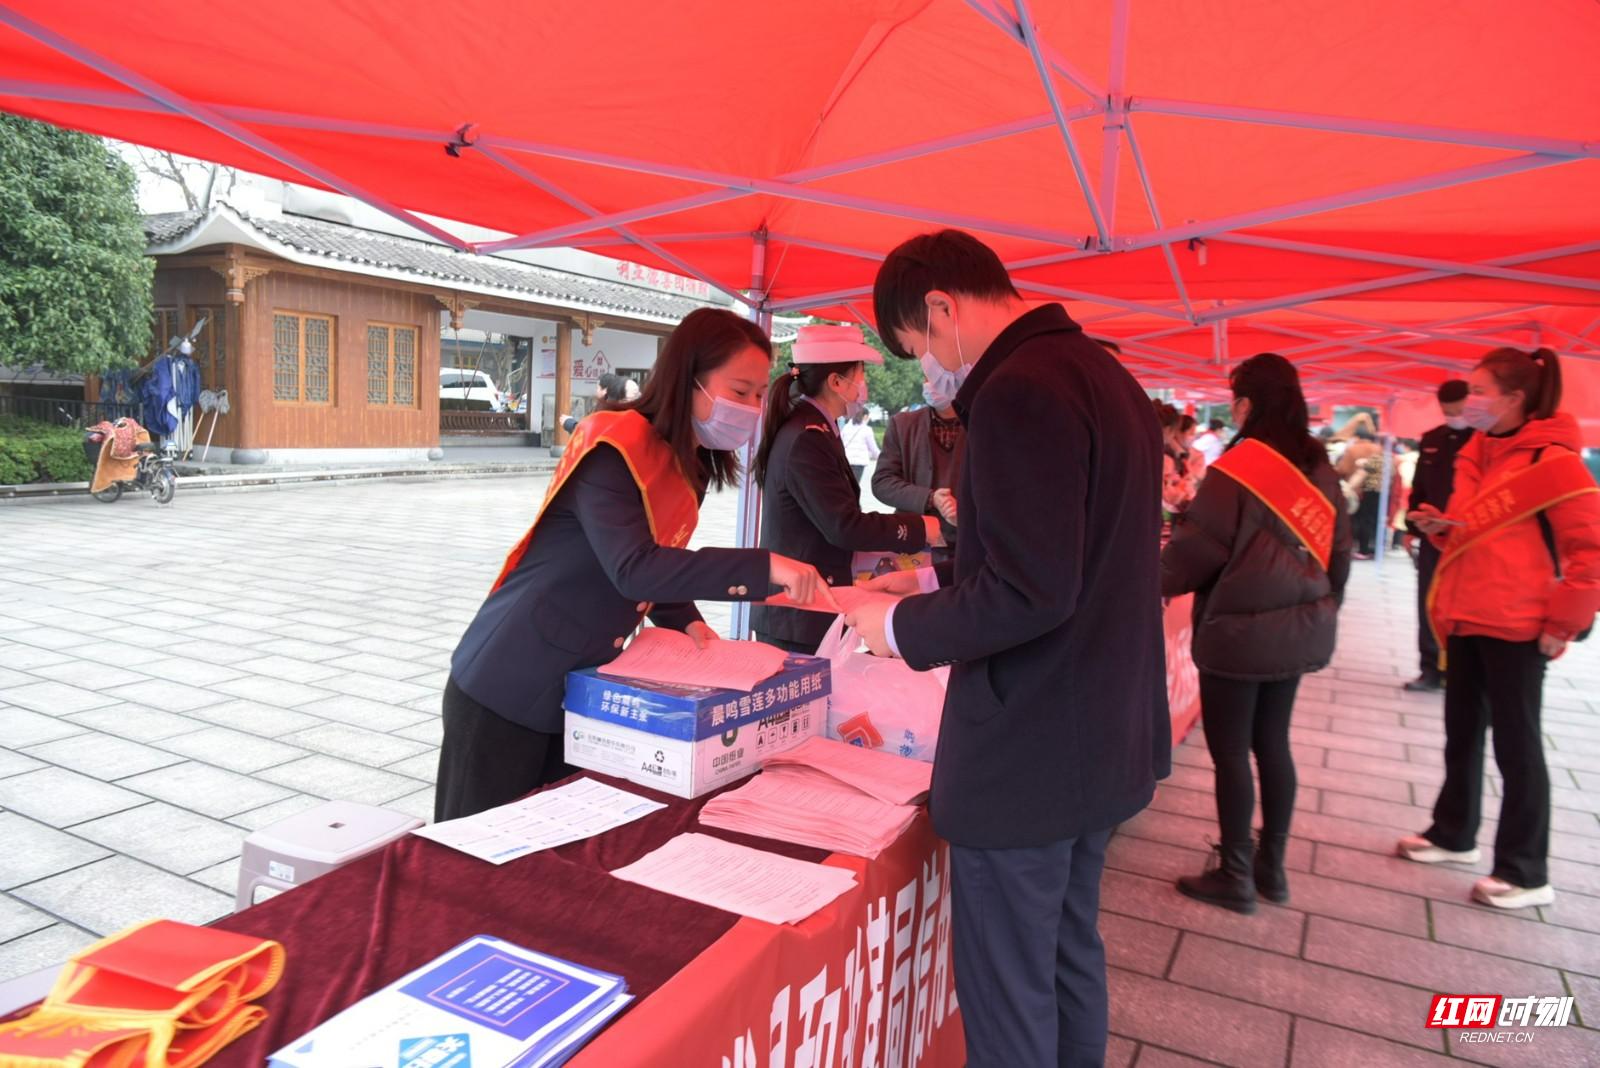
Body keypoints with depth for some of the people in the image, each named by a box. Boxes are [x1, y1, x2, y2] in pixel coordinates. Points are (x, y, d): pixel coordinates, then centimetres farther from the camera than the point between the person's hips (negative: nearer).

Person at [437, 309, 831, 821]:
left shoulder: (689, 463, 3)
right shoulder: (614, 448, -23)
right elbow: (633, 569, -35)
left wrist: (687, 620, -5)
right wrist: (764, 566, -40)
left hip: (581, 690, 8)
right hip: (507, 687, -8)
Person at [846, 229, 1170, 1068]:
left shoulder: (1020, 391, -21)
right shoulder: (1103, 374, 10)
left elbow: (1030, 594, -26)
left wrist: (903, 626, -11)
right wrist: (934, 582, 14)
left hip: (1028, 753, -10)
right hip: (1104, 737, 10)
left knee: (1008, 992, 7)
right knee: (1070, 954, 24)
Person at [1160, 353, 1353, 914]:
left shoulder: (1239, 466, -16)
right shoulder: (1320, 468, 7)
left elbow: (1198, 544, -15)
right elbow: (1339, 548, 13)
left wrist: (1159, 583, 2)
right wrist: (1325, 609, 23)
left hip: (1240, 631, -7)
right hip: (1299, 629, 7)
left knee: (1230, 751, 4)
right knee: (1272, 743, 16)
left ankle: (1235, 875, 13)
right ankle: (1271, 866, 26)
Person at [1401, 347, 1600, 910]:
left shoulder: (1551, 461, -14)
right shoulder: (1475, 454, 10)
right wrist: (1440, 526, 0)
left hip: (1515, 626, -8)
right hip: (1464, 620, 8)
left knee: (1516, 745, 2)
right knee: (1462, 734, 18)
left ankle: (1525, 873, 15)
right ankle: (1454, 833, 34)